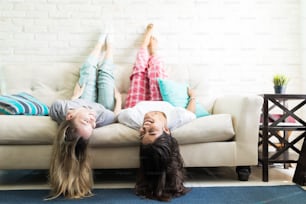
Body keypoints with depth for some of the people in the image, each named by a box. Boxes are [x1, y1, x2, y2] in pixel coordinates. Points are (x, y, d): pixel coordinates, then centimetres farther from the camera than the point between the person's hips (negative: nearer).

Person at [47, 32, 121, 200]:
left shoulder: (57, 108, -47)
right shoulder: (102, 118, -52)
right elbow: (116, 114, -25)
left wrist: (76, 95, 1)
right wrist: (118, 99, -8)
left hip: (82, 103, 2)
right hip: (103, 107, -2)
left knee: (88, 70, 20)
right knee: (105, 72, 15)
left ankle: (101, 43, 56)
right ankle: (107, 45, 52)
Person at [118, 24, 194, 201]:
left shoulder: (133, 118, -52)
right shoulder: (176, 118, -48)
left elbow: (121, 114, -26)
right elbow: (191, 112, -22)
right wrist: (192, 95, -5)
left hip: (139, 106, -1)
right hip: (163, 104, 1)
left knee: (140, 69, 17)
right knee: (155, 67, 18)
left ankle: (146, 47, 54)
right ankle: (152, 51, 57)